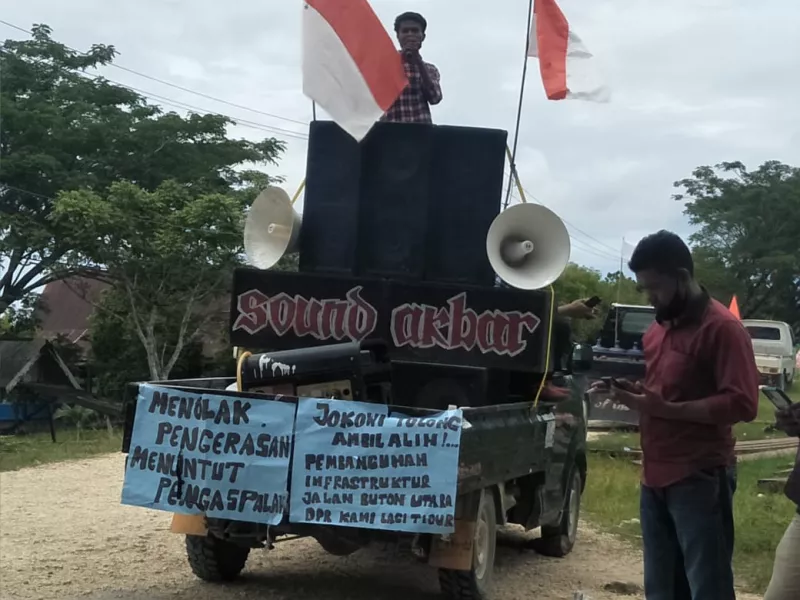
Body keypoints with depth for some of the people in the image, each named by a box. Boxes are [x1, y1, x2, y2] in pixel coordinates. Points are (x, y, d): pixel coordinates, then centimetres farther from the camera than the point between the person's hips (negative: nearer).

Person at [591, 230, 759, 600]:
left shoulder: (722, 327, -10)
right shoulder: (658, 328, 16)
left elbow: (742, 403, -17)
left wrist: (666, 409, -22)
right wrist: (632, 392, 7)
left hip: (700, 480, -8)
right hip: (655, 478, 8)